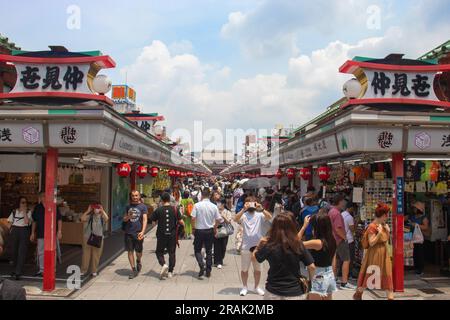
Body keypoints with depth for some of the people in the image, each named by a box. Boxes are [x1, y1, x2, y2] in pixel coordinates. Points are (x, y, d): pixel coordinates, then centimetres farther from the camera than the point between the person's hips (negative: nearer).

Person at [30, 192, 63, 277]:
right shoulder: (37, 208, 6)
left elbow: (59, 220, -4)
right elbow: (34, 221, 14)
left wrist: (59, 231, -10)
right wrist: (33, 233, 12)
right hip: (40, 234, 4)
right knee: (40, 252, 10)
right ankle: (41, 270, 21)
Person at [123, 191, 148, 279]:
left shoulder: (143, 206, 0)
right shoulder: (128, 207, 11)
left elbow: (145, 220, -7)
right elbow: (124, 219, 16)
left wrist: (142, 231, -19)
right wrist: (128, 217, -8)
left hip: (138, 233, -3)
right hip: (128, 233, 3)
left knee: (138, 252, 5)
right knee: (130, 251, 3)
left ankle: (138, 261, 37)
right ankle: (133, 269, 14)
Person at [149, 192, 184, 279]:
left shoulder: (158, 210, -7)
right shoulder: (175, 209, -5)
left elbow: (152, 220, 0)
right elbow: (181, 221, -7)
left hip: (161, 235, -1)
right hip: (172, 235, 1)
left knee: (159, 252, 13)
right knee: (172, 253, 12)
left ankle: (163, 265, -12)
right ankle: (170, 272, 14)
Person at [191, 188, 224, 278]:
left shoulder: (197, 205, -12)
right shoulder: (214, 206, -6)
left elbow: (193, 218, -12)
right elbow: (218, 220, -1)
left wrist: (193, 228, 2)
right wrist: (214, 229, 15)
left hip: (199, 230, -2)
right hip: (210, 231, 2)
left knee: (197, 250, 11)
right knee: (209, 251, 13)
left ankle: (202, 266, -9)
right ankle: (208, 271, 17)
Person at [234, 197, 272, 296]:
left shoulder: (259, 215, 0)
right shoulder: (243, 215, -4)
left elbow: (270, 217, -17)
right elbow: (235, 219, -23)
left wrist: (261, 209, -31)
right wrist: (244, 209, -34)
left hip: (258, 246, 1)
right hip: (246, 246, -1)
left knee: (257, 268, 14)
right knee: (244, 269, 9)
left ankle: (257, 287, 30)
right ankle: (244, 287, 25)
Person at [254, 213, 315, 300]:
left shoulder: (269, 246, -14)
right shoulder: (298, 244, -11)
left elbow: (254, 257, 2)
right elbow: (311, 267, -8)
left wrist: (260, 244, 12)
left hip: (274, 293, 0)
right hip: (296, 293, 1)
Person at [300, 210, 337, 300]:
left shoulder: (316, 243, -23)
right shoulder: (332, 240, -2)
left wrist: (304, 226, -10)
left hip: (319, 277, -8)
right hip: (330, 275, 8)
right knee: (328, 298, 20)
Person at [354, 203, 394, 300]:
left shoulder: (382, 225, 7)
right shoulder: (372, 227, -19)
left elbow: (386, 240, 15)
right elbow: (371, 243, -22)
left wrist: (388, 231, 0)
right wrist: (379, 233, -27)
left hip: (383, 253, 8)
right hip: (374, 254, -8)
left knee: (387, 274, 6)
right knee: (369, 274, 3)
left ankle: (390, 297, 12)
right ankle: (358, 294, 20)